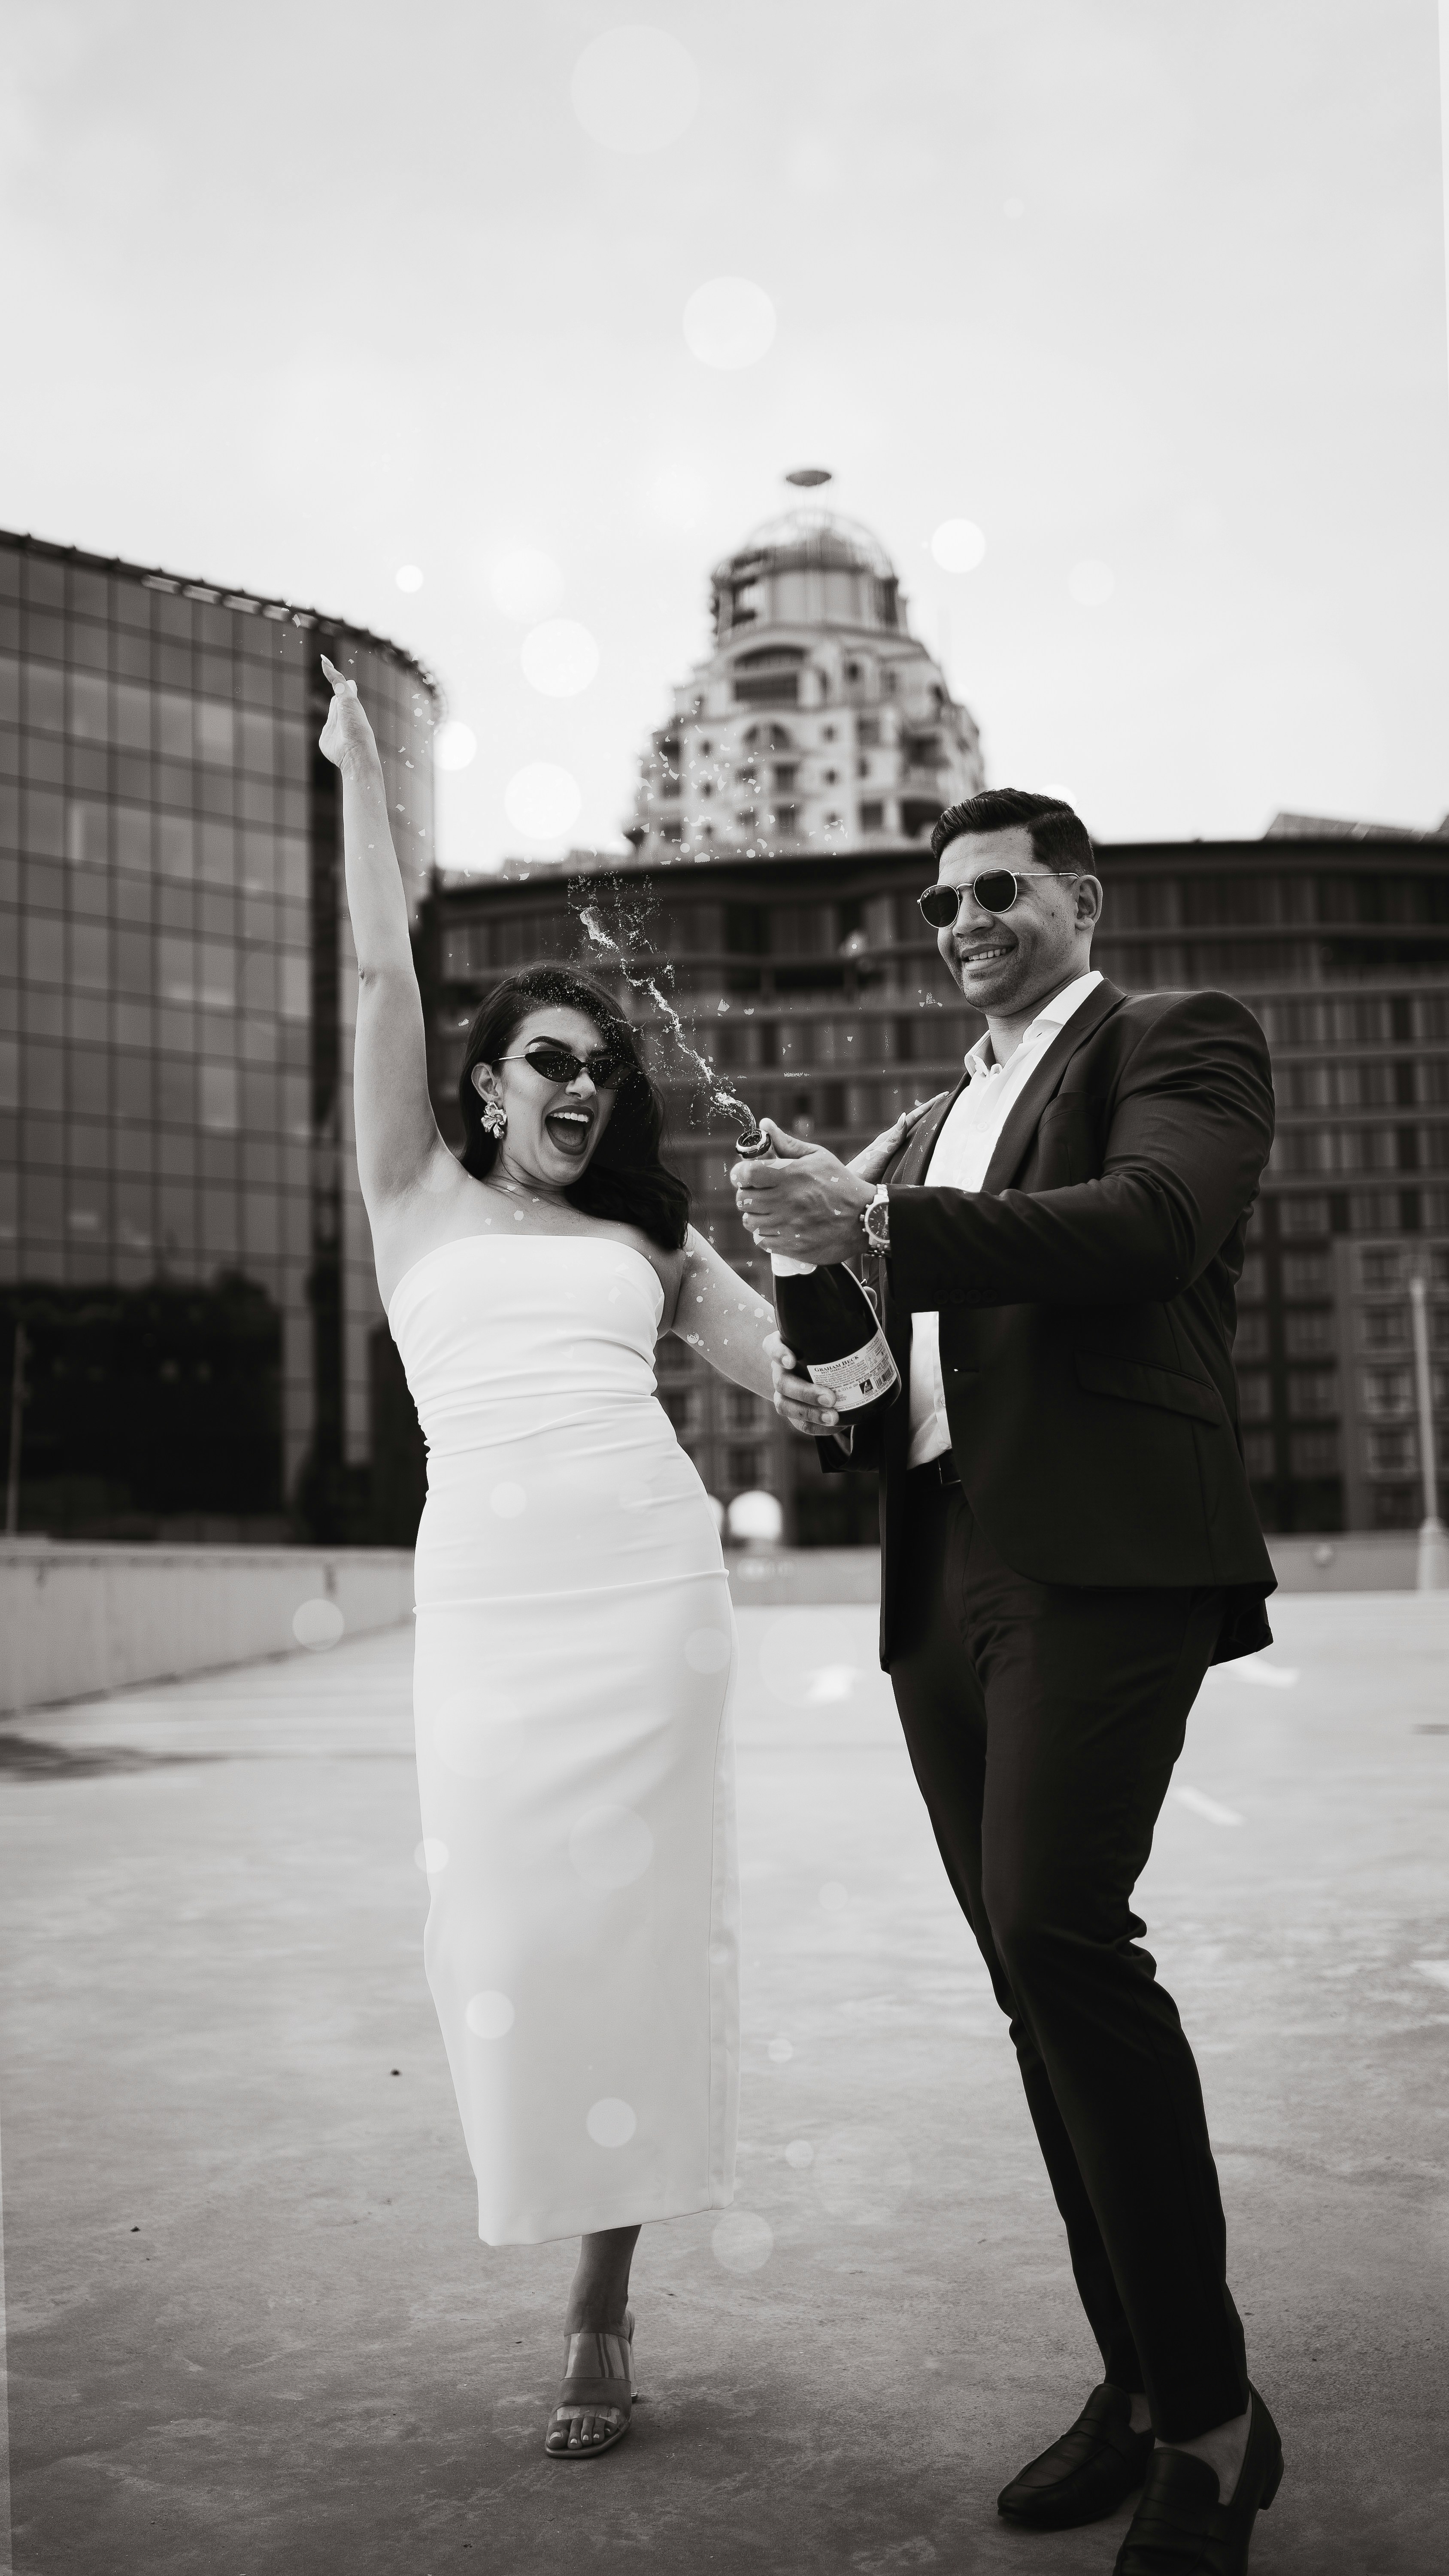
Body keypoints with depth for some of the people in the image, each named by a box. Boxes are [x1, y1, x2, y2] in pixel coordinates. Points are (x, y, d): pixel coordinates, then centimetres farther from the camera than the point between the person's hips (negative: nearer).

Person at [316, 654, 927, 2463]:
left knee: (635, 1914, -1)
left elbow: (791, 1364, 10)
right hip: (486, 1586, -1)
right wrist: (363, 776, 3)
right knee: (510, 1920, -1)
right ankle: (573, 2274, 21)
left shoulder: (645, 1241, 18)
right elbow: (381, 982, 6)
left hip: (648, 1577, 1)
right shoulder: (420, 1199, 14)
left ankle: (603, 2306, 10)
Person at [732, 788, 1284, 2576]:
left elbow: (1148, 1224, -15)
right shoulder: (934, 1127, 26)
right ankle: (1140, 2383, 18)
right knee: (1043, 1979, 7)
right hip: (942, 1581, 7)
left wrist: (877, 1224, -22)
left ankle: (1212, 2414, -8)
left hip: (1100, 1555, -7)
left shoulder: (1180, 1039, 6)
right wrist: (834, 1409, 7)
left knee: (1060, 1930, -20)